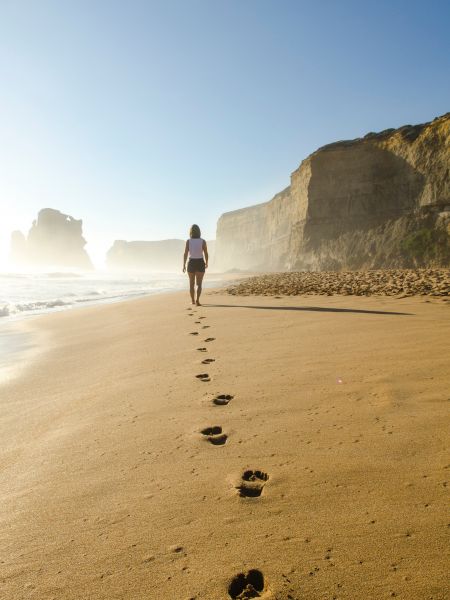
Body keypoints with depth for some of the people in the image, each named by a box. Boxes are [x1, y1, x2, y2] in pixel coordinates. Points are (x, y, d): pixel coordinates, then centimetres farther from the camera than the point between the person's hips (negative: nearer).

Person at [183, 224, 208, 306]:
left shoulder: (188, 241, -5)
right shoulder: (203, 241, -5)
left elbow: (185, 254, -9)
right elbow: (206, 254, -1)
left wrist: (184, 265, -2)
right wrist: (206, 263, 15)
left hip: (191, 263, 1)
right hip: (200, 263, -1)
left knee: (192, 283, 16)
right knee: (199, 284, 0)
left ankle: (193, 301, 24)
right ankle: (197, 300, -21)